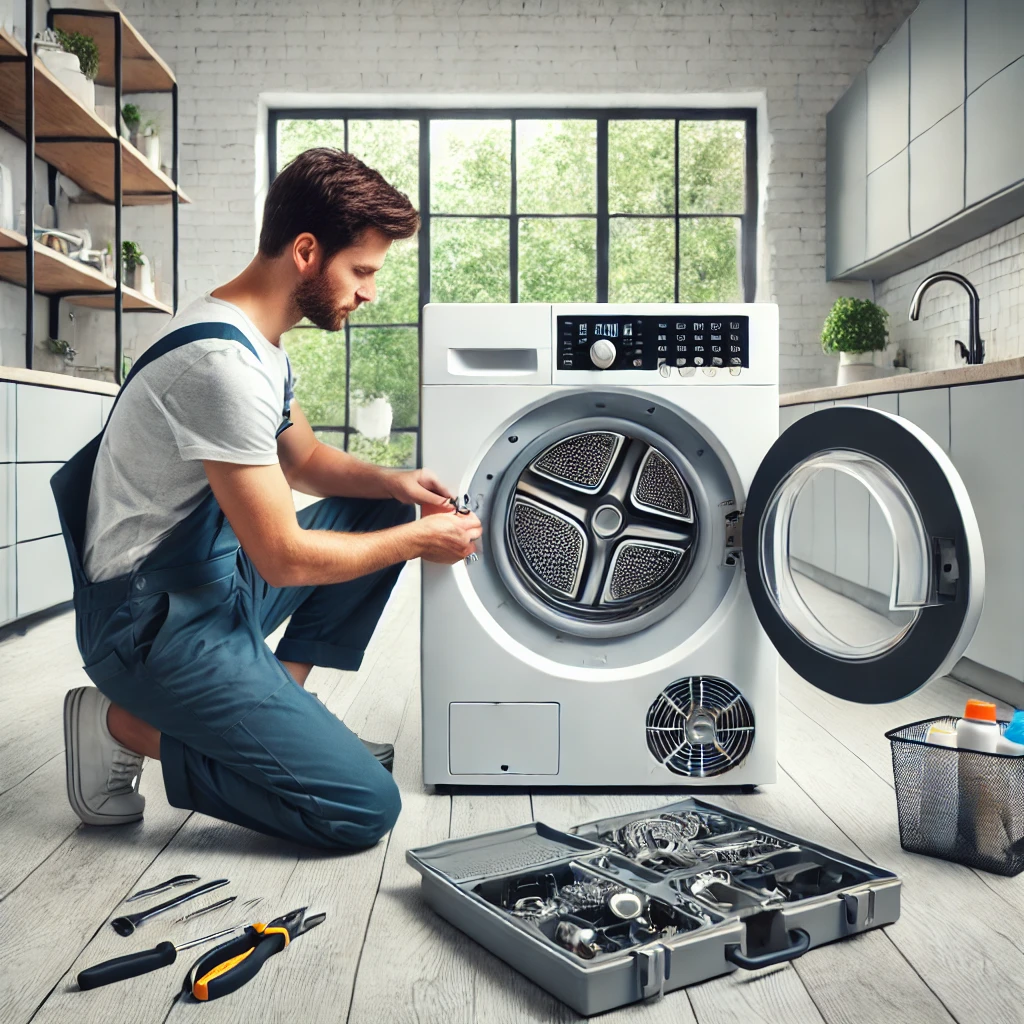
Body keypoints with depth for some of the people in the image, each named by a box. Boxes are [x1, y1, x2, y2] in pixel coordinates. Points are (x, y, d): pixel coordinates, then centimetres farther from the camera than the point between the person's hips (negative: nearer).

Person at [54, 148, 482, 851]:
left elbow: (305, 460, 21)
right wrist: (419, 543, -11)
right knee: (367, 808, -13)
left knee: (383, 508, 13)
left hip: (216, 577, 10)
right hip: (155, 622, -10)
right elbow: (285, 558, -23)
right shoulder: (221, 363, -25)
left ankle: (280, 699, 10)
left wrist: (391, 481, 1)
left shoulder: (260, 345, 6)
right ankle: (127, 728, -2)